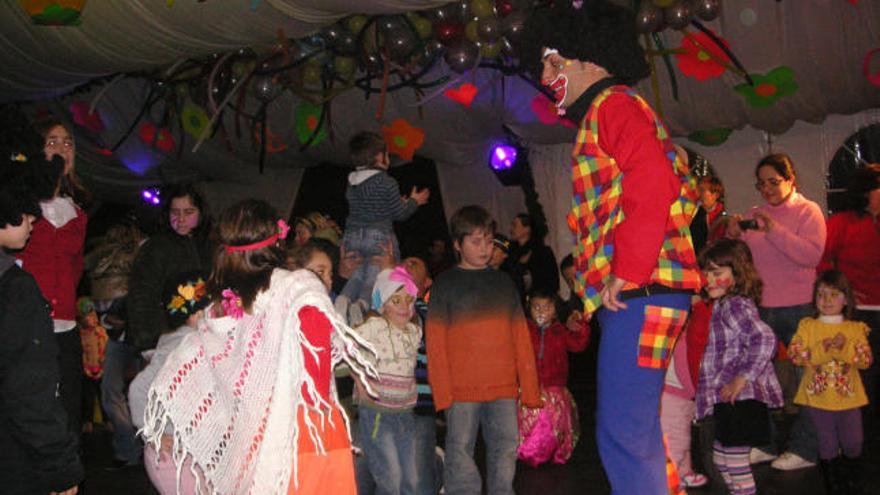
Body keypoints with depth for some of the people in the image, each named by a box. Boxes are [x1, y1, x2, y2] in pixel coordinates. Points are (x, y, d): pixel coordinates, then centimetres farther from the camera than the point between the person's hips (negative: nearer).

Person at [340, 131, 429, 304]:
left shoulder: (351, 183, 10)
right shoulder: (387, 182, -9)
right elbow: (400, 213, -4)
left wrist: (401, 203, 28)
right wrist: (414, 201, 16)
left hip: (352, 236, 6)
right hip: (378, 238, -6)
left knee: (353, 281, 12)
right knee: (372, 284, -4)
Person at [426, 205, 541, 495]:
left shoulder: (504, 282, 13)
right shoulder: (445, 284, 3)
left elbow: (521, 337, 12)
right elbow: (436, 343, -1)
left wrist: (529, 387, 6)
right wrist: (442, 391, -10)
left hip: (504, 386, 3)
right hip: (462, 389, -3)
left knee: (505, 450, 6)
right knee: (460, 452, 2)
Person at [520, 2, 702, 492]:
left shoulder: (614, 103, -4)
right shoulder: (601, 112, 25)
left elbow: (652, 182, -20)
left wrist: (627, 271, -20)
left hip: (639, 290, -11)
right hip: (638, 292, 11)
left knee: (623, 433, -10)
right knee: (635, 428, 18)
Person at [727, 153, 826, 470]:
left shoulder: (807, 211, 1)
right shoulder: (754, 215, 13)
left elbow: (812, 255, -15)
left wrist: (775, 230, -21)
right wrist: (733, 238, -8)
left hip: (798, 309, -4)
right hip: (760, 308, 5)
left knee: (804, 378, 0)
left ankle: (804, 450, 10)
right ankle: (763, 444, 18)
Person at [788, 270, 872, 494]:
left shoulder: (855, 329, 0)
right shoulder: (807, 326, -2)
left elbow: (866, 359, -9)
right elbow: (794, 354, -14)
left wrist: (845, 348, -24)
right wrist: (821, 349, -25)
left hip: (848, 397, 1)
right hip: (818, 397, -1)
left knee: (853, 443, 10)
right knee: (827, 445, 9)